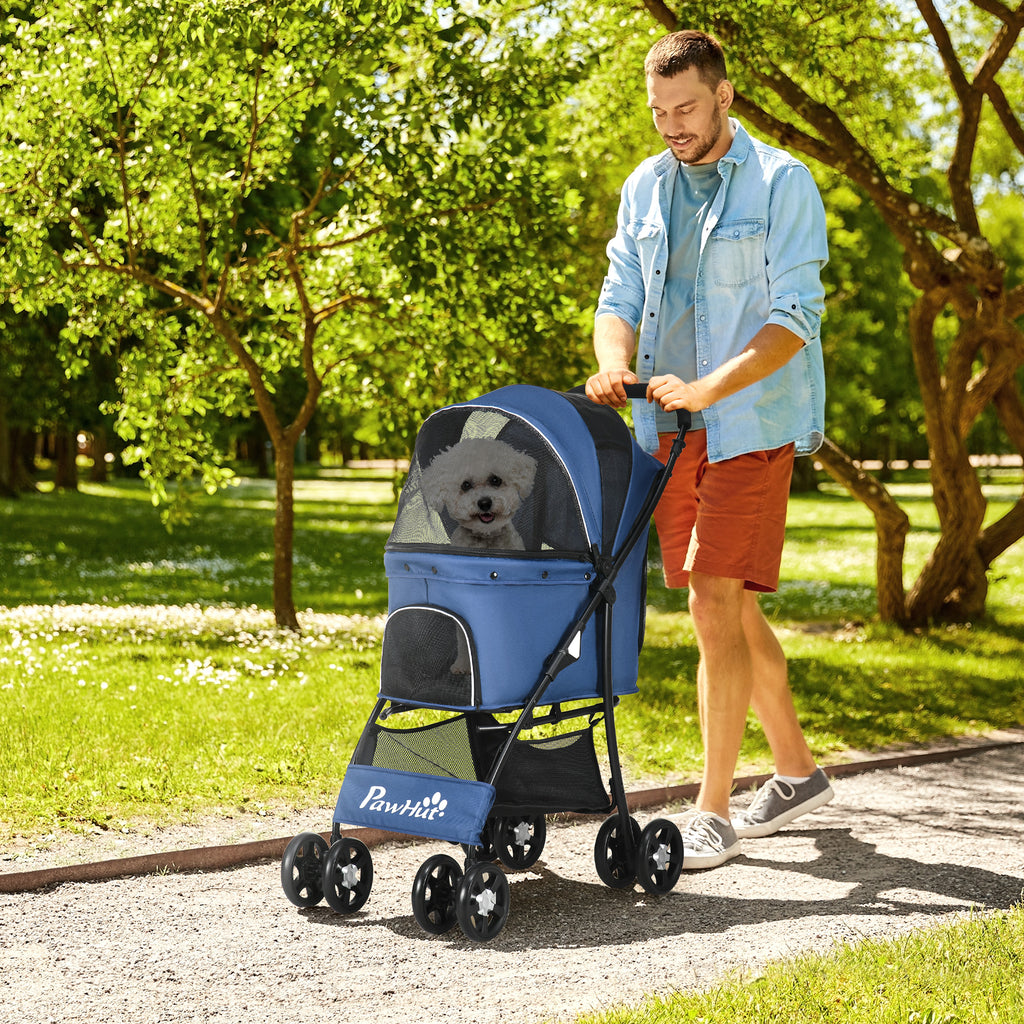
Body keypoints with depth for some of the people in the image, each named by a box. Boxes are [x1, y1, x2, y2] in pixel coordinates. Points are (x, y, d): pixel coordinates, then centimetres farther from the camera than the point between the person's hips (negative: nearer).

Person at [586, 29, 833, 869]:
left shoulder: (783, 184, -5)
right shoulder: (646, 188, 12)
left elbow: (795, 316, -12)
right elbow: (622, 297, 10)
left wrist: (707, 388, -25)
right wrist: (616, 360, -13)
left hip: (751, 426, -6)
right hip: (668, 431, 6)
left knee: (718, 607, -12)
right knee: (730, 611, 12)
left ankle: (713, 814, -7)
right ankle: (797, 770, 29)